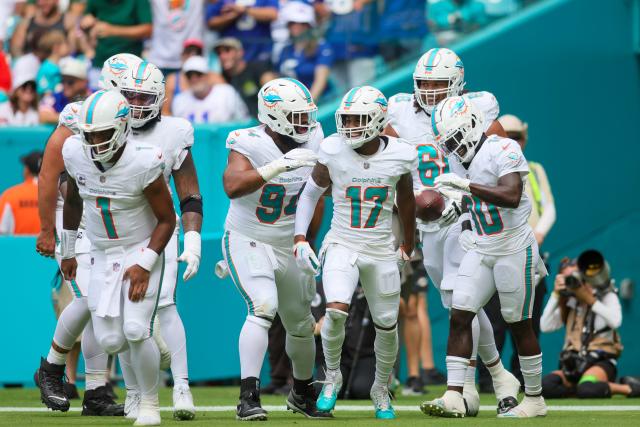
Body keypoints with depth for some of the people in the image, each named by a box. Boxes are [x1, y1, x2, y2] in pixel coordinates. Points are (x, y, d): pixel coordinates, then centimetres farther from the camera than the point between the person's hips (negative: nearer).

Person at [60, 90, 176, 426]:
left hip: (142, 251, -4)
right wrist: (67, 251, 18)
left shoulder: (143, 162, -23)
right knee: (111, 341, -4)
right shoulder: (75, 153, -9)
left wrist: (145, 265, -22)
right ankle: (155, 348, 32)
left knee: (135, 331, -18)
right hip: (102, 256, 4)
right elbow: (72, 200, 12)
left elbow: (166, 219, -13)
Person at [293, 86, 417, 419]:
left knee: (387, 325, 9)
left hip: (381, 251, 2)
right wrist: (300, 239, -7)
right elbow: (310, 194, 3)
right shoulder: (333, 152, -11)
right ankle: (332, 376, 1)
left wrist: (408, 245, 20)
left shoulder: (400, 156, -9)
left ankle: (381, 389, 34)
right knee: (336, 311, -24)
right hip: (342, 245, -2)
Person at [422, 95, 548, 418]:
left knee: (519, 325, 2)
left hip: (513, 249, -7)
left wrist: (466, 185, -36)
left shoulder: (504, 150, -18)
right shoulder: (458, 159, 7)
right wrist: (467, 226, 5)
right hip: (480, 250, 7)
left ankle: (534, 400, 16)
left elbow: (511, 197, -32)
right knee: (459, 316, -5)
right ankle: (453, 398, -7)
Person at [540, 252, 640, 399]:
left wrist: (590, 299, -14)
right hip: (573, 366, 4)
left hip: (601, 363, -4)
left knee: (587, 390, -37)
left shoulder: (607, 297, 3)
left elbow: (615, 321, -18)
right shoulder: (570, 303, 16)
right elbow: (545, 326, 4)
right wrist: (556, 295, -1)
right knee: (545, 385, -25)